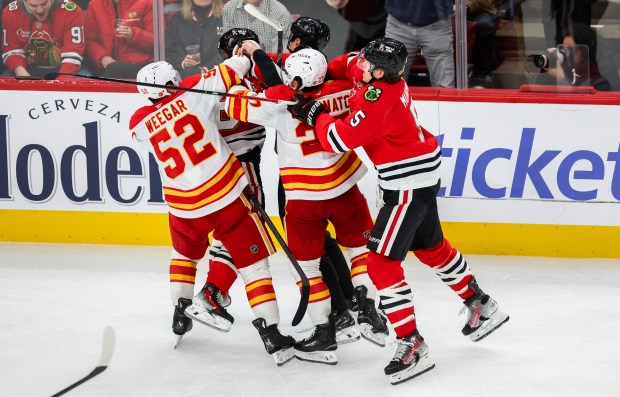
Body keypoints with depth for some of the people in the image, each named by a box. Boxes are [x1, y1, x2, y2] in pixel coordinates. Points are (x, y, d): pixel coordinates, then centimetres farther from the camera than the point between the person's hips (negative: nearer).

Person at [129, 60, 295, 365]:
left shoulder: (140, 124, 0)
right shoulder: (193, 92, -10)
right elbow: (234, 69, -7)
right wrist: (246, 56, 14)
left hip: (183, 207, 3)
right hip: (227, 196, -3)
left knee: (184, 253, 34)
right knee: (253, 263, 2)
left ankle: (181, 314, 40)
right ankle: (272, 336, -5)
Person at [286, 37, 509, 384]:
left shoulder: (378, 98, -27)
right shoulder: (386, 79, 0)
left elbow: (340, 139, -25)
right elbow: (349, 65, 18)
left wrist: (313, 114, -11)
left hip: (409, 184, -10)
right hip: (421, 176, 10)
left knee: (382, 262, -9)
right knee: (431, 248, 26)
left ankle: (412, 345, -9)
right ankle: (482, 307, 42)